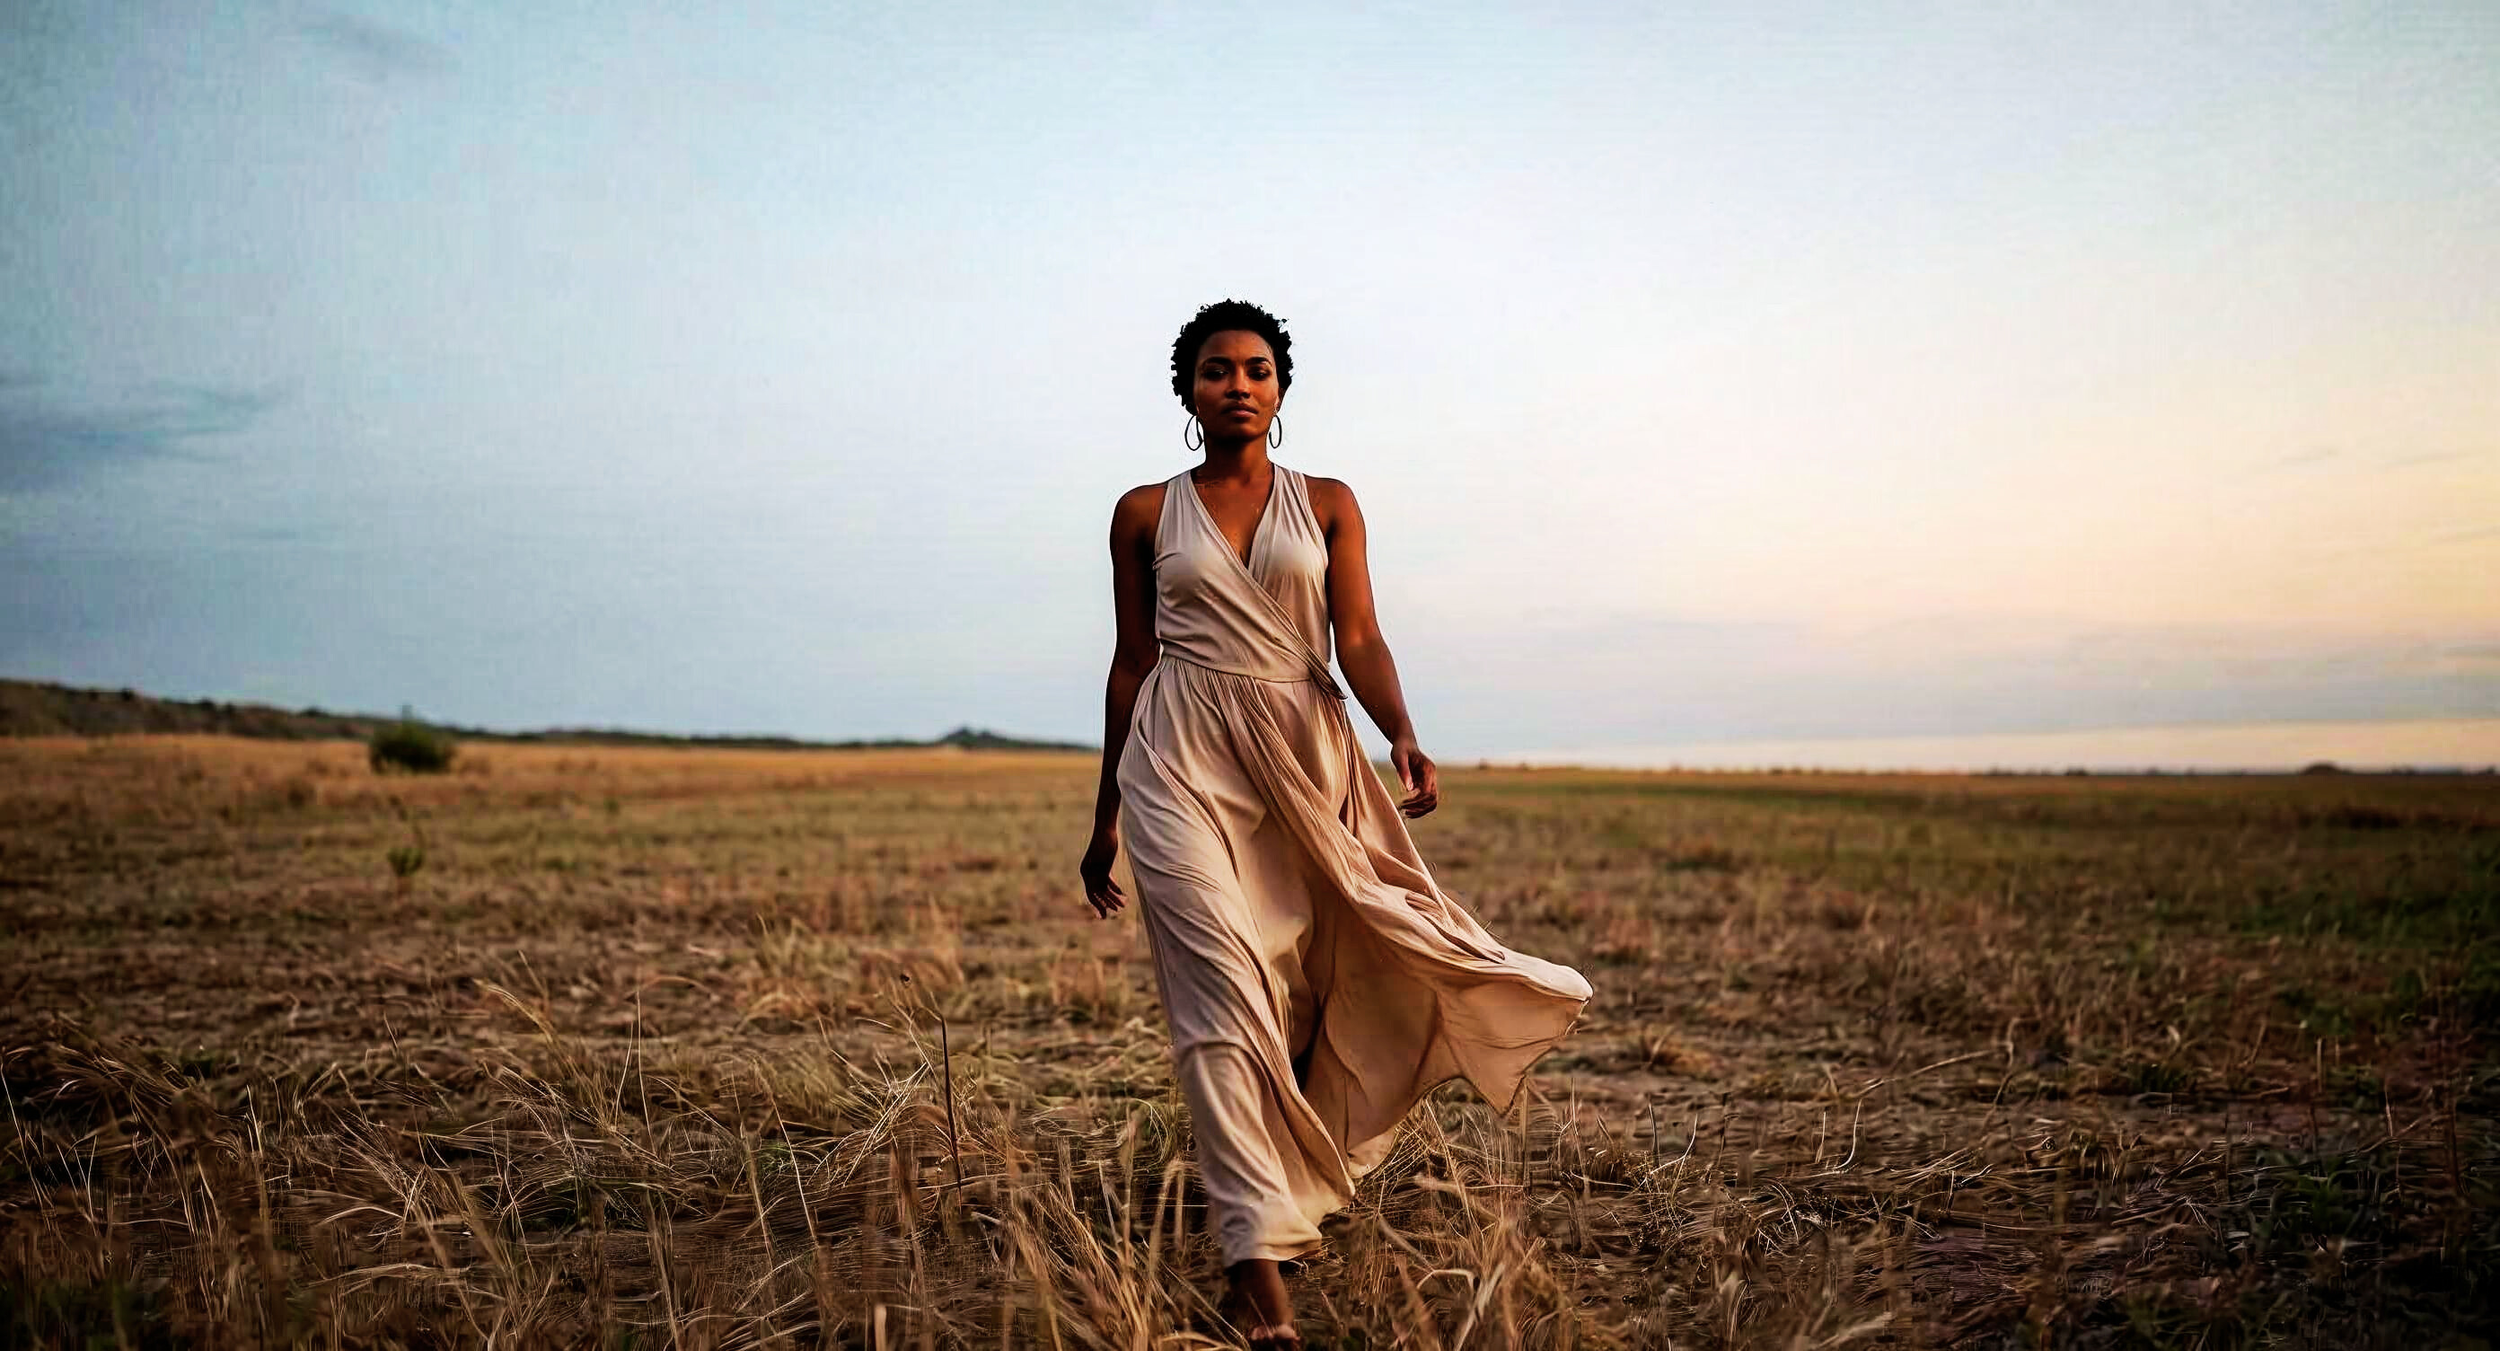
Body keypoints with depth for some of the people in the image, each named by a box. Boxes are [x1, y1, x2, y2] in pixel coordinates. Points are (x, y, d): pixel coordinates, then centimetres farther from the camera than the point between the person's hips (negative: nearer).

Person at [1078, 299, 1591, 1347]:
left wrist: (1401, 735, -21)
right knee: (1223, 986, -15)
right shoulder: (1145, 514, 9)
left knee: (1305, 993, 5)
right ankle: (1256, 1258, -18)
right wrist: (1105, 817, 11)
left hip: (1305, 755, 2)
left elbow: (1358, 639, -1)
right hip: (1182, 760, -1)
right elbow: (1132, 663, 10)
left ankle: (1288, 1185, 30)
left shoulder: (1328, 505, 10)